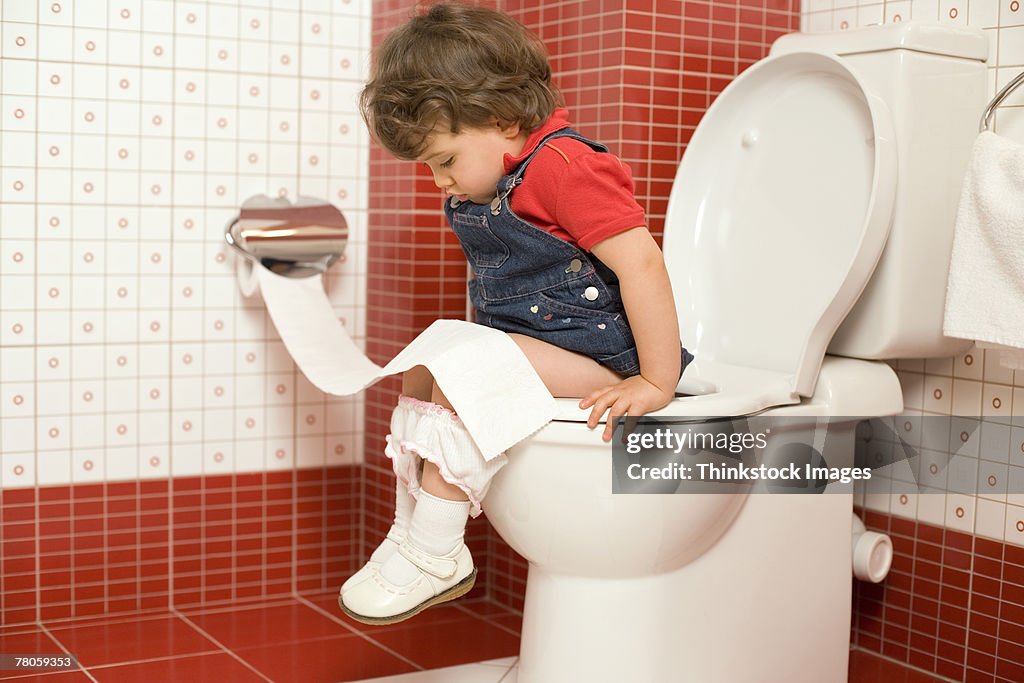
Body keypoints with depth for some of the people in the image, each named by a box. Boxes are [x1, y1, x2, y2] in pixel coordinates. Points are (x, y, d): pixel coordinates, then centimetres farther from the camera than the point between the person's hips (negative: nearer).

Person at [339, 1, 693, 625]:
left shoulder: (562, 164, -20)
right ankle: (408, 532, 10)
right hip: (525, 342, 11)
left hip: (593, 355, -11)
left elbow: (641, 262, -27)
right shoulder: (491, 183, 12)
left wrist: (657, 384, -26)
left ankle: (436, 554, -18)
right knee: (420, 370, 9)